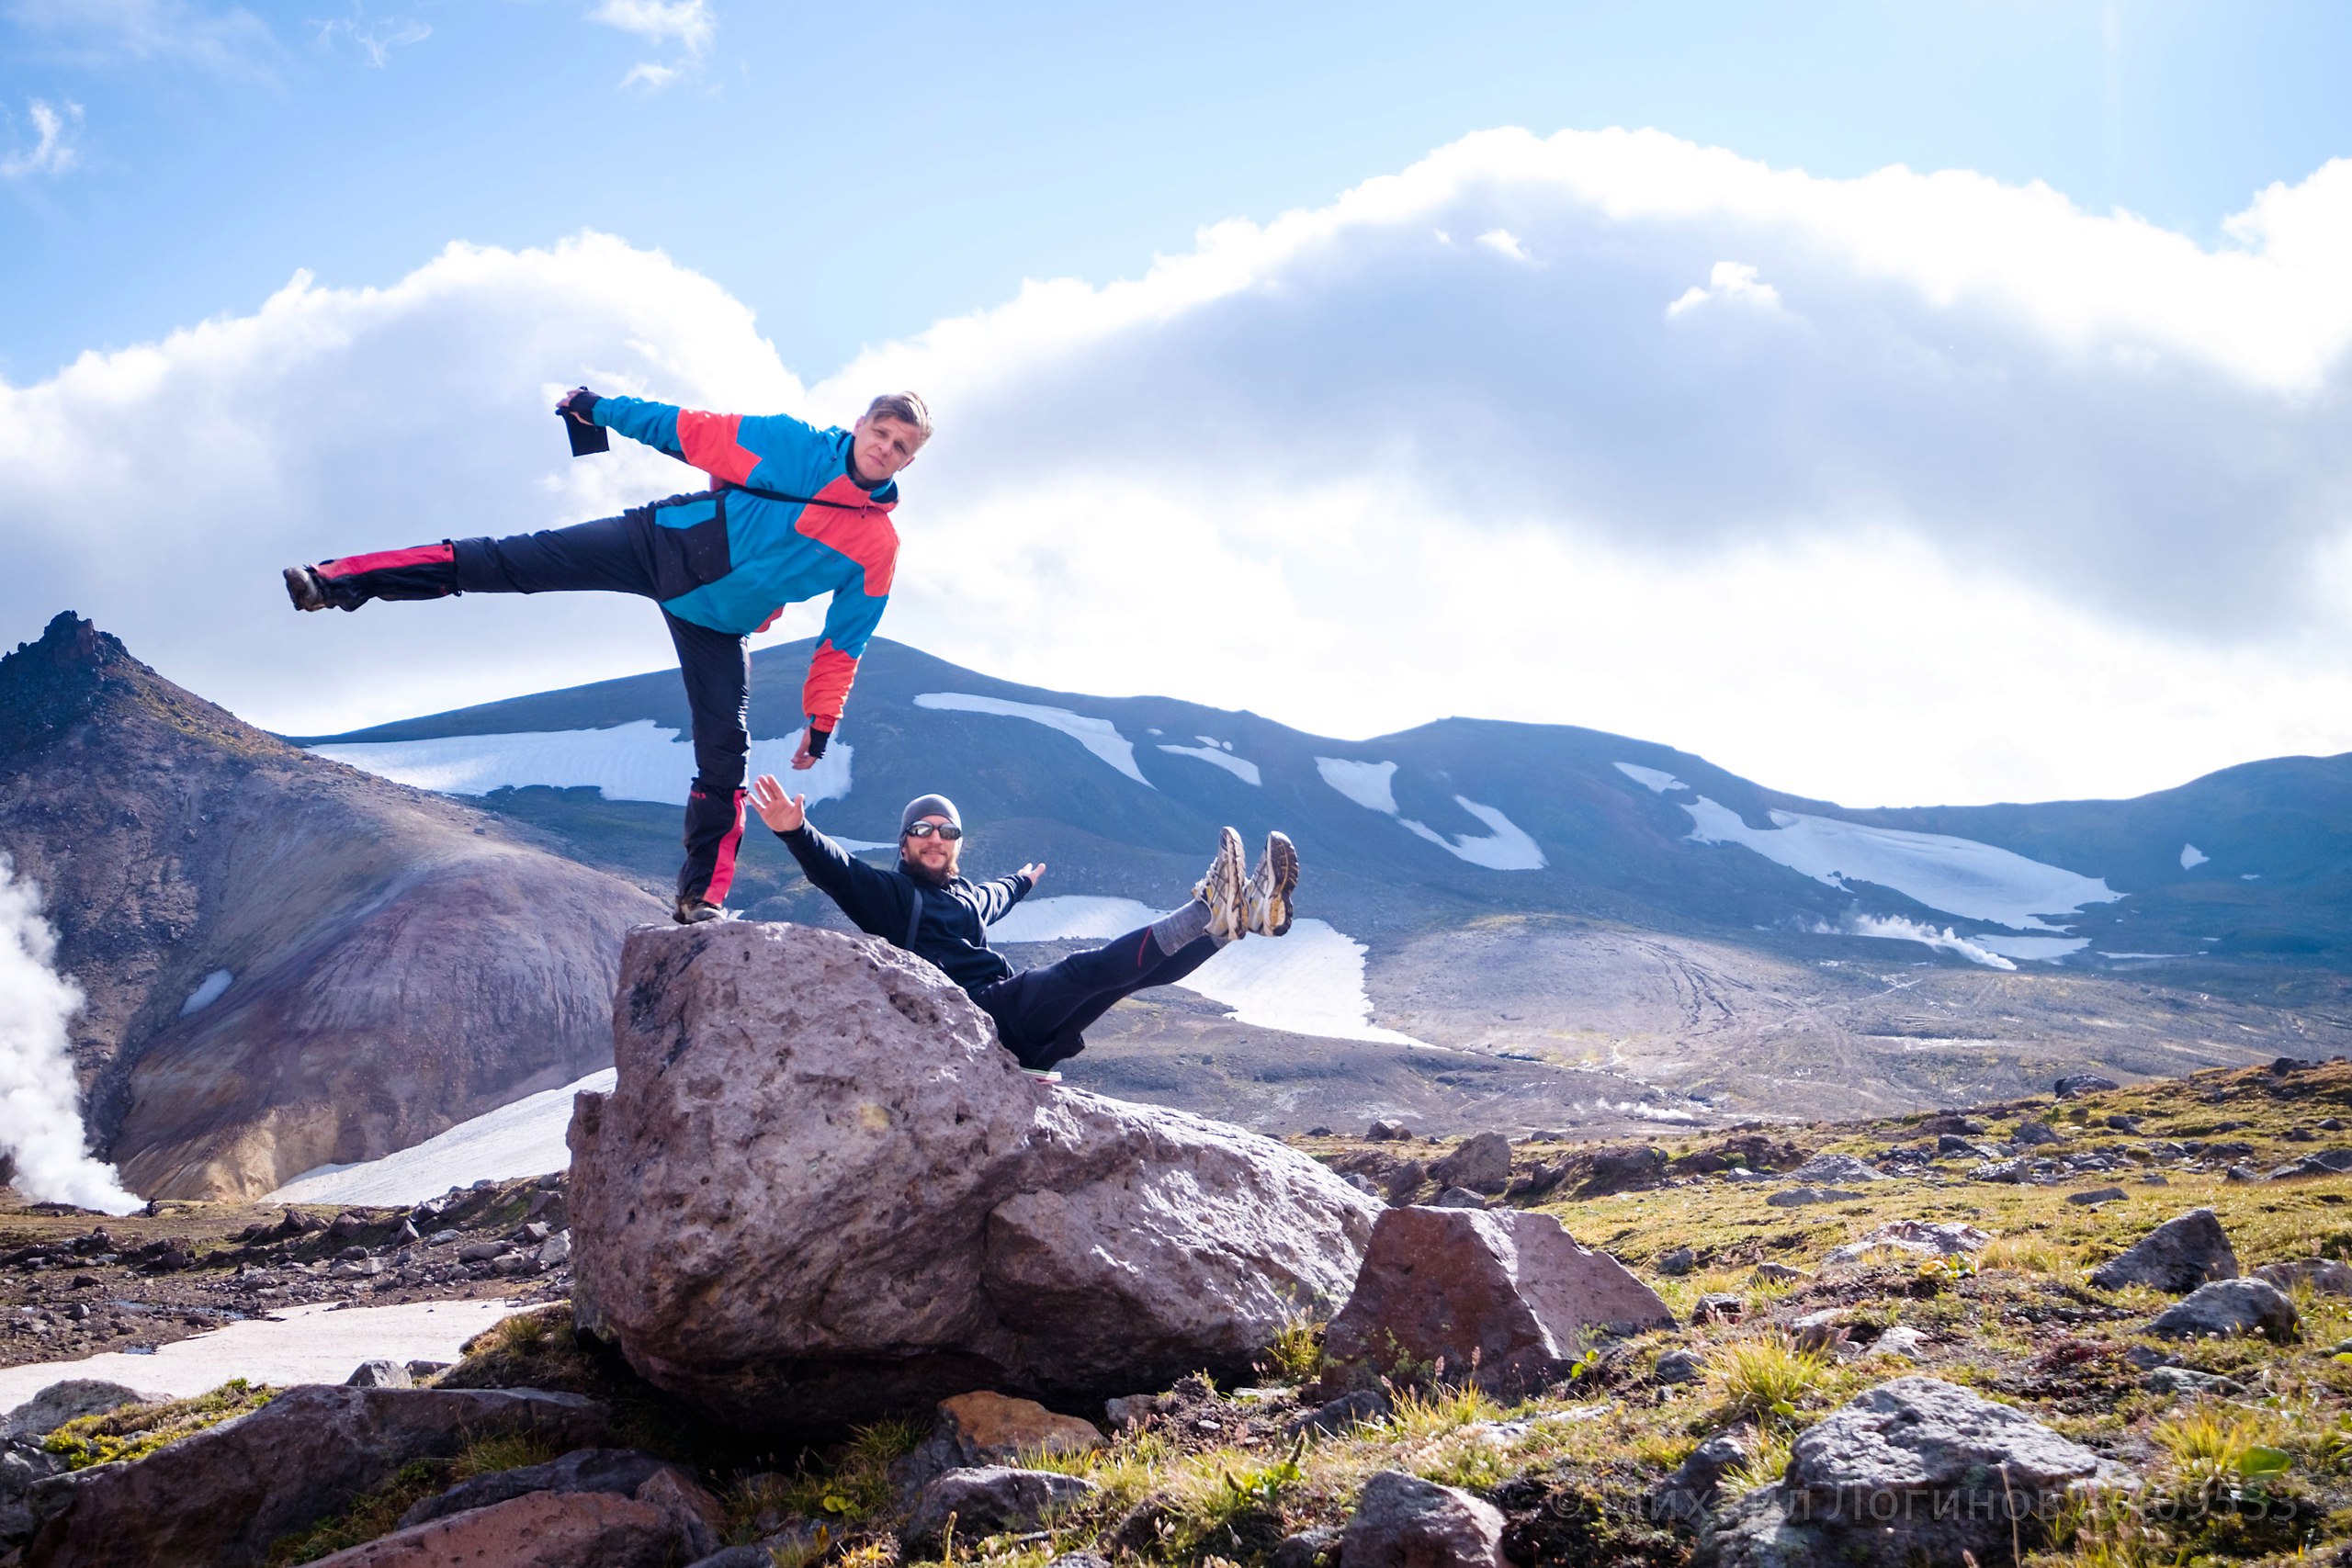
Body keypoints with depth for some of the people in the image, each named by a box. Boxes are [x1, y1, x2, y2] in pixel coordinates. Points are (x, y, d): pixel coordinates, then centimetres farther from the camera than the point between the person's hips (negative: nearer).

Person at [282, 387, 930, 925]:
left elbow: (844, 641, 5)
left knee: (725, 752, -8)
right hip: (667, 544, -1)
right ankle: (341, 580, -13)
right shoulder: (792, 445, -5)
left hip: (716, 627, 1)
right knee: (517, 561, -12)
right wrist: (598, 408, 2)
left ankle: (702, 896, 1)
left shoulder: (879, 548, -2)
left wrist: (822, 721, 5)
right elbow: (687, 430, 0)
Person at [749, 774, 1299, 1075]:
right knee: (1088, 968, -27)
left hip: (1021, 1021, 8)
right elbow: (835, 870, -13)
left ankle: (1240, 913, -22)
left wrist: (1025, 880, 73)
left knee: (1140, 963, -7)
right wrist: (796, 832, -33)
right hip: (971, 1019, -8)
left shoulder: (972, 896, 28)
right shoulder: (890, 893, 5)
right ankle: (1212, 909, -40)